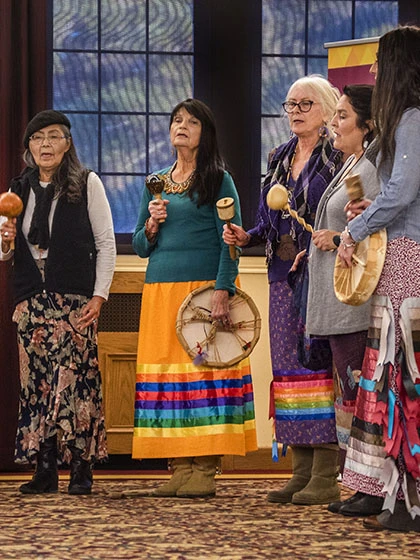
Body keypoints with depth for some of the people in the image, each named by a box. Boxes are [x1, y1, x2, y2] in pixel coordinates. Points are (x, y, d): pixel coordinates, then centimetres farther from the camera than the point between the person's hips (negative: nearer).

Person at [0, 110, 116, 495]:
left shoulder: (87, 183, 2)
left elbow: (106, 242, 1)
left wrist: (99, 295, -7)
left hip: (74, 298, -4)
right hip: (31, 300, 4)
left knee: (74, 377, -9)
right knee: (37, 380, 1)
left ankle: (81, 470, -4)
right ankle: (45, 471, 4)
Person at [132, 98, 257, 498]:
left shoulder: (218, 180, 2)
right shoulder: (156, 182, 17)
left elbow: (230, 242, -6)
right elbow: (139, 246, 20)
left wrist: (222, 292, -17)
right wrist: (151, 225, -2)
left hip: (204, 286, -5)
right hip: (160, 289, 5)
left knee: (204, 367, -8)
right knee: (165, 368, 0)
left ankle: (205, 471, -6)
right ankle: (179, 469, 3)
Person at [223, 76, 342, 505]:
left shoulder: (338, 156, -2)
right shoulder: (279, 159, 18)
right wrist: (246, 237, 4)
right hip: (284, 275, 7)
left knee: (319, 366, -10)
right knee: (289, 367, 5)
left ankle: (326, 477, -8)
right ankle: (302, 470, 10)